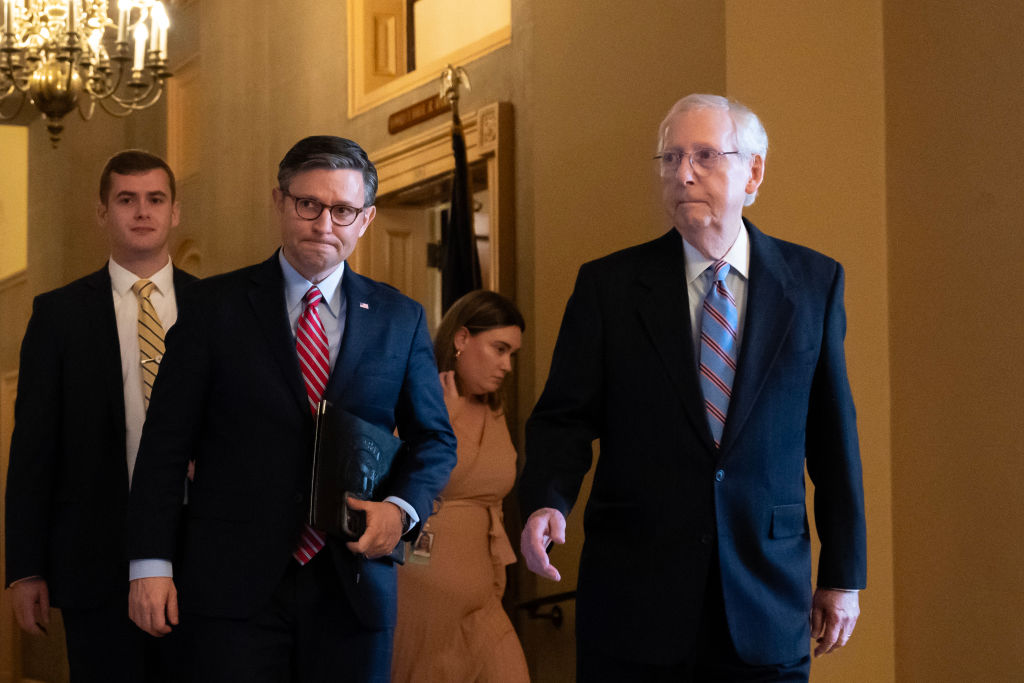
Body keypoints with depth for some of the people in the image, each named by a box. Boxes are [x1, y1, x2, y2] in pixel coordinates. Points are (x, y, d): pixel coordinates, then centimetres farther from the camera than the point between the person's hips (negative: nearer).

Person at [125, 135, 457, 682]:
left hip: (353, 590, 2)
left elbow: (435, 439, 14)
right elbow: (165, 440, 1)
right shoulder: (216, 306, 3)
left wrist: (401, 507, -7)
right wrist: (150, 563, -6)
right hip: (233, 588, -2)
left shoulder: (400, 319, 9)